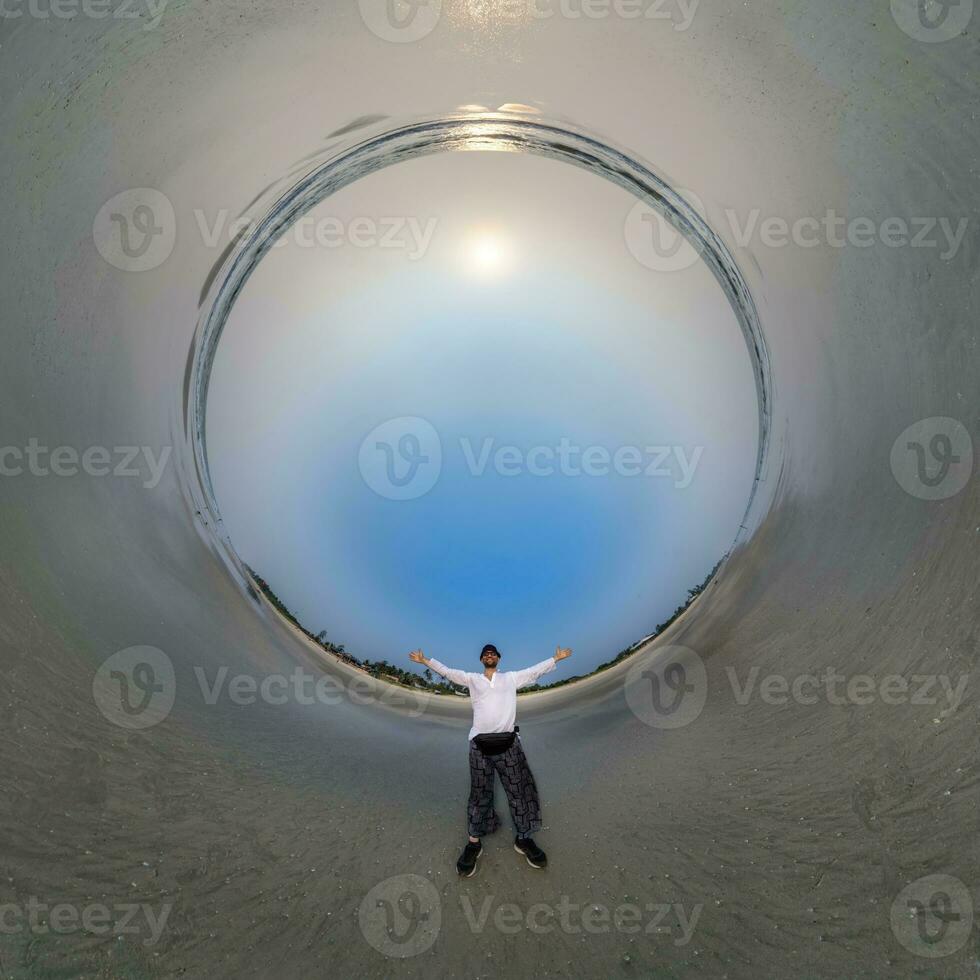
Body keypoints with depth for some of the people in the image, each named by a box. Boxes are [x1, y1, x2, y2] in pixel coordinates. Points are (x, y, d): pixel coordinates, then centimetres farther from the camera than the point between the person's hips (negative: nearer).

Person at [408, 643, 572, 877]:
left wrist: (556, 658, 17)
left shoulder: (511, 677, 17)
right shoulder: (472, 679, 16)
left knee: (519, 792, 2)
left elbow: (536, 670, 18)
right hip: (480, 744, -1)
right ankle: (474, 842, 11)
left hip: (508, 743, 1)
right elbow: (447, 671, 14)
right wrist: (425, 661, 10)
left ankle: (524, 839, 14)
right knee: (480, 795, 3)